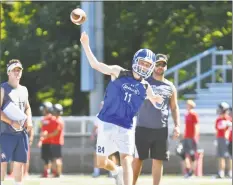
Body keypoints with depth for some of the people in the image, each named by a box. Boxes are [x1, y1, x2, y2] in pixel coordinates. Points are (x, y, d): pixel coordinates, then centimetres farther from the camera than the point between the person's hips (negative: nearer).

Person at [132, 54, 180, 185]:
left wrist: (177, 126, 5)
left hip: (161, 129, 2)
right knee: (137, 159, 0)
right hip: (143, 128, -2)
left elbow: (174, 107, 15)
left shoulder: (170, 87, 10)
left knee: (158, 160, 4)